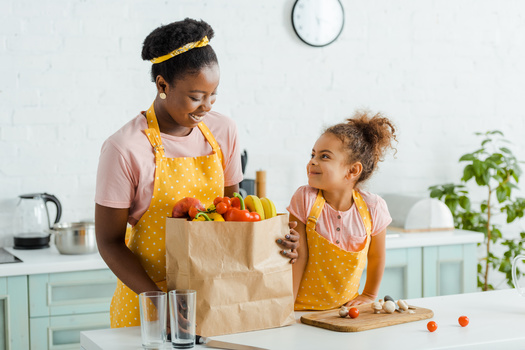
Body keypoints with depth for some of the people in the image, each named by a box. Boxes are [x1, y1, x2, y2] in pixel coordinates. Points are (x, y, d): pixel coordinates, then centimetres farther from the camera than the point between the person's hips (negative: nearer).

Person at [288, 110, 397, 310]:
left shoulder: (372, 208, -8)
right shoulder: (304, 199, -11)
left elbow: (376, 257, 8)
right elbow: (299, 256, -11)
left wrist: (369, 296, 15)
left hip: (345, 307, 3)